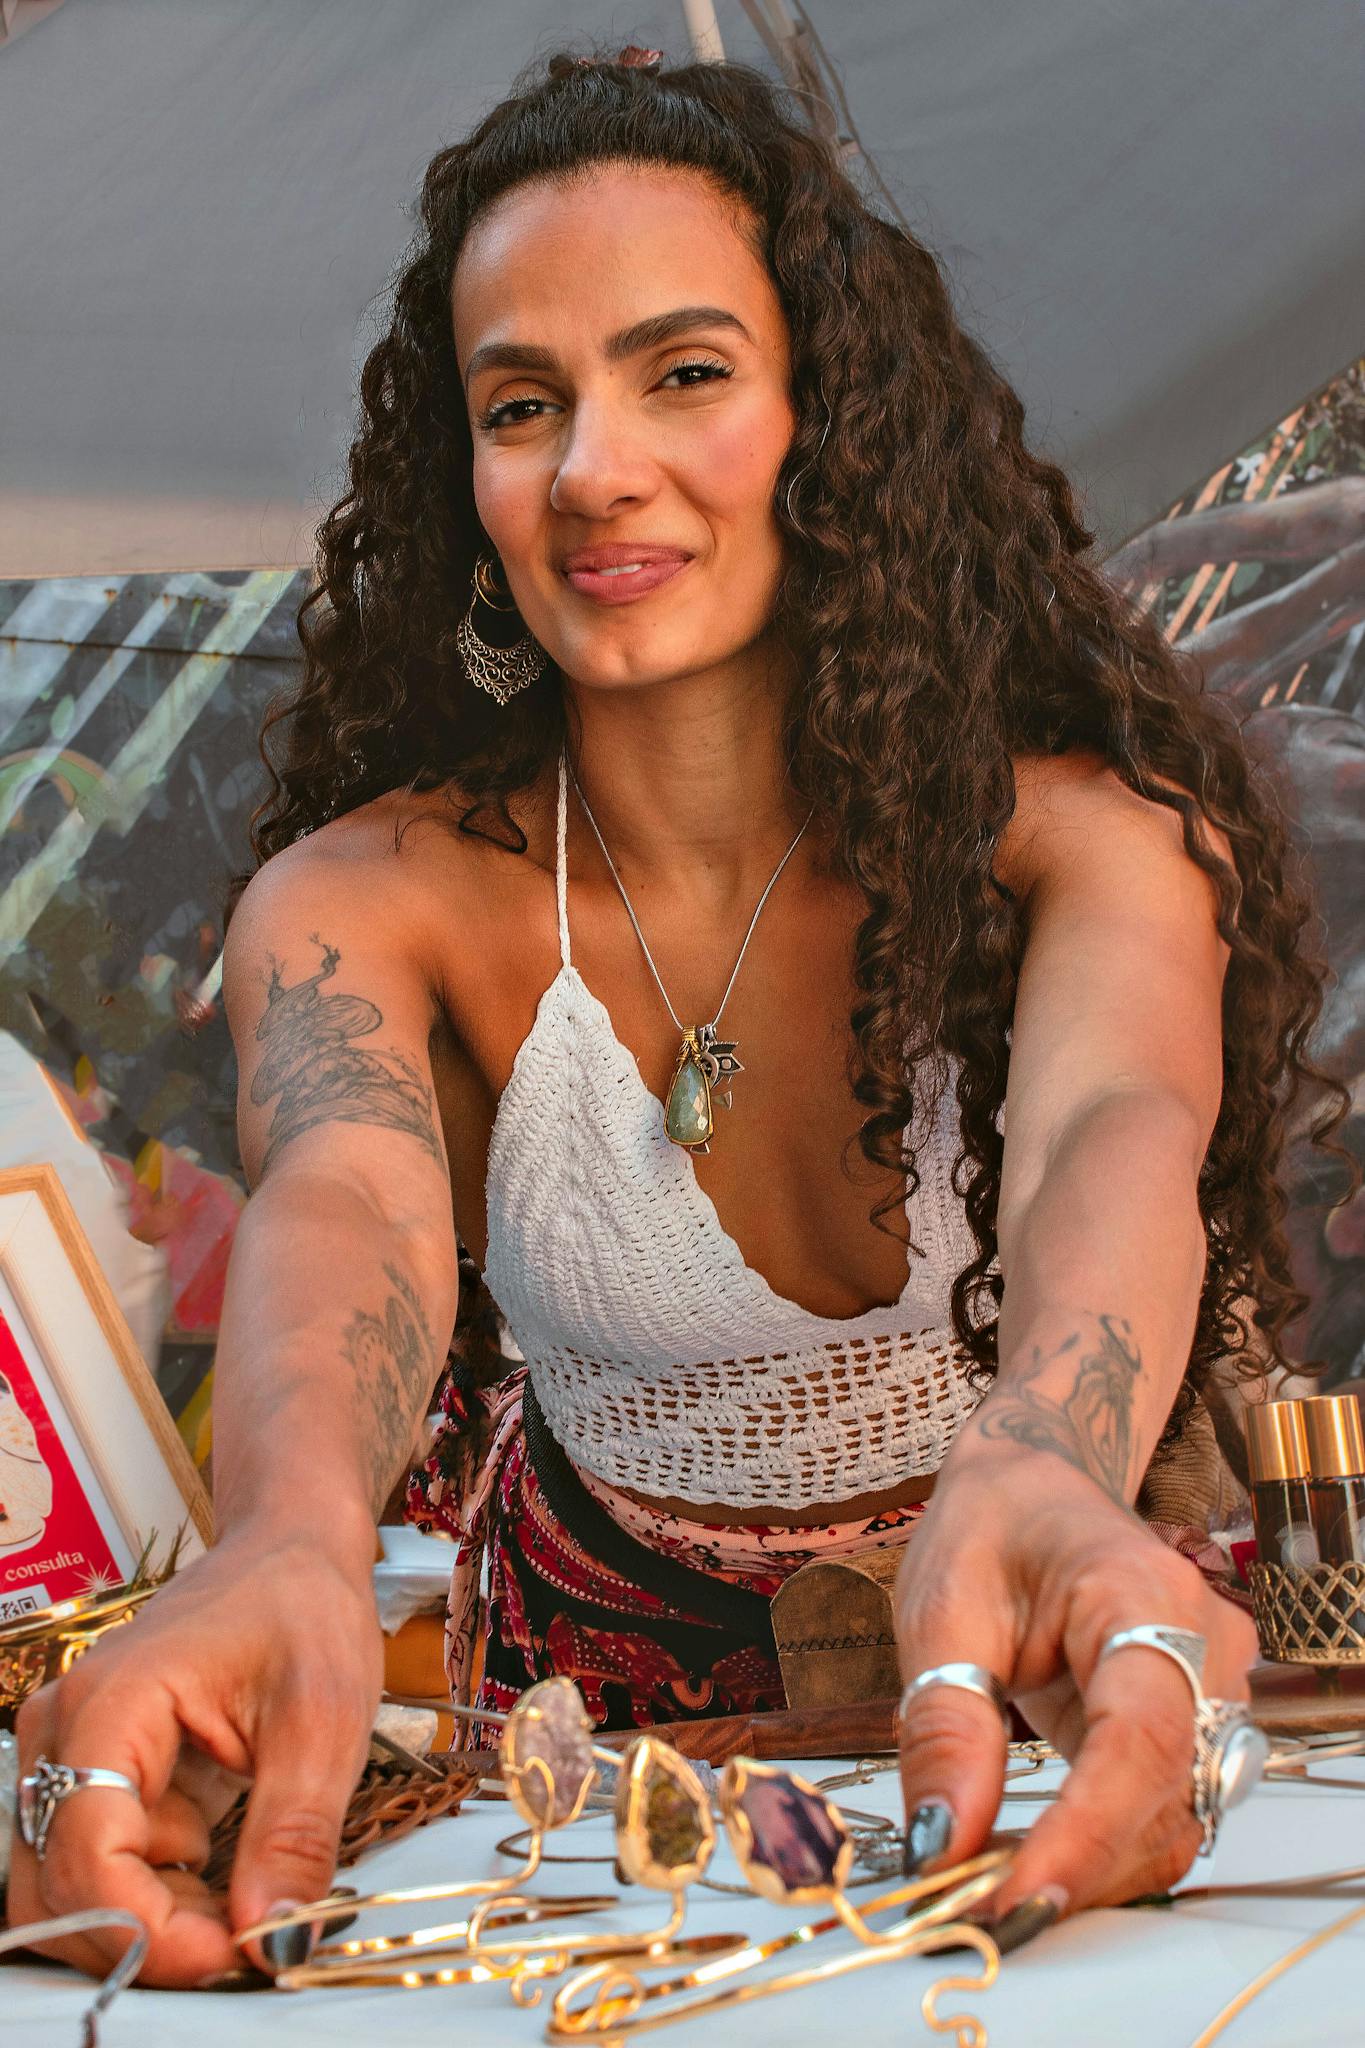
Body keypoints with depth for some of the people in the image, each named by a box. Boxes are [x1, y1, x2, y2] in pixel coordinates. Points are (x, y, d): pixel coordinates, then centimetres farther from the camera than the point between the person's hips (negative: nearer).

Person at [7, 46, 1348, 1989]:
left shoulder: (1081, 831, -17)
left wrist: (1037, 1486, -61)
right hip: (615, 1675, 1)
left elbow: (1120, 1137, -37)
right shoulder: (363, 901, -14)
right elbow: (344, 1208, -34)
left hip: (1027, 1700, -1)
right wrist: (291, 1552, -58)